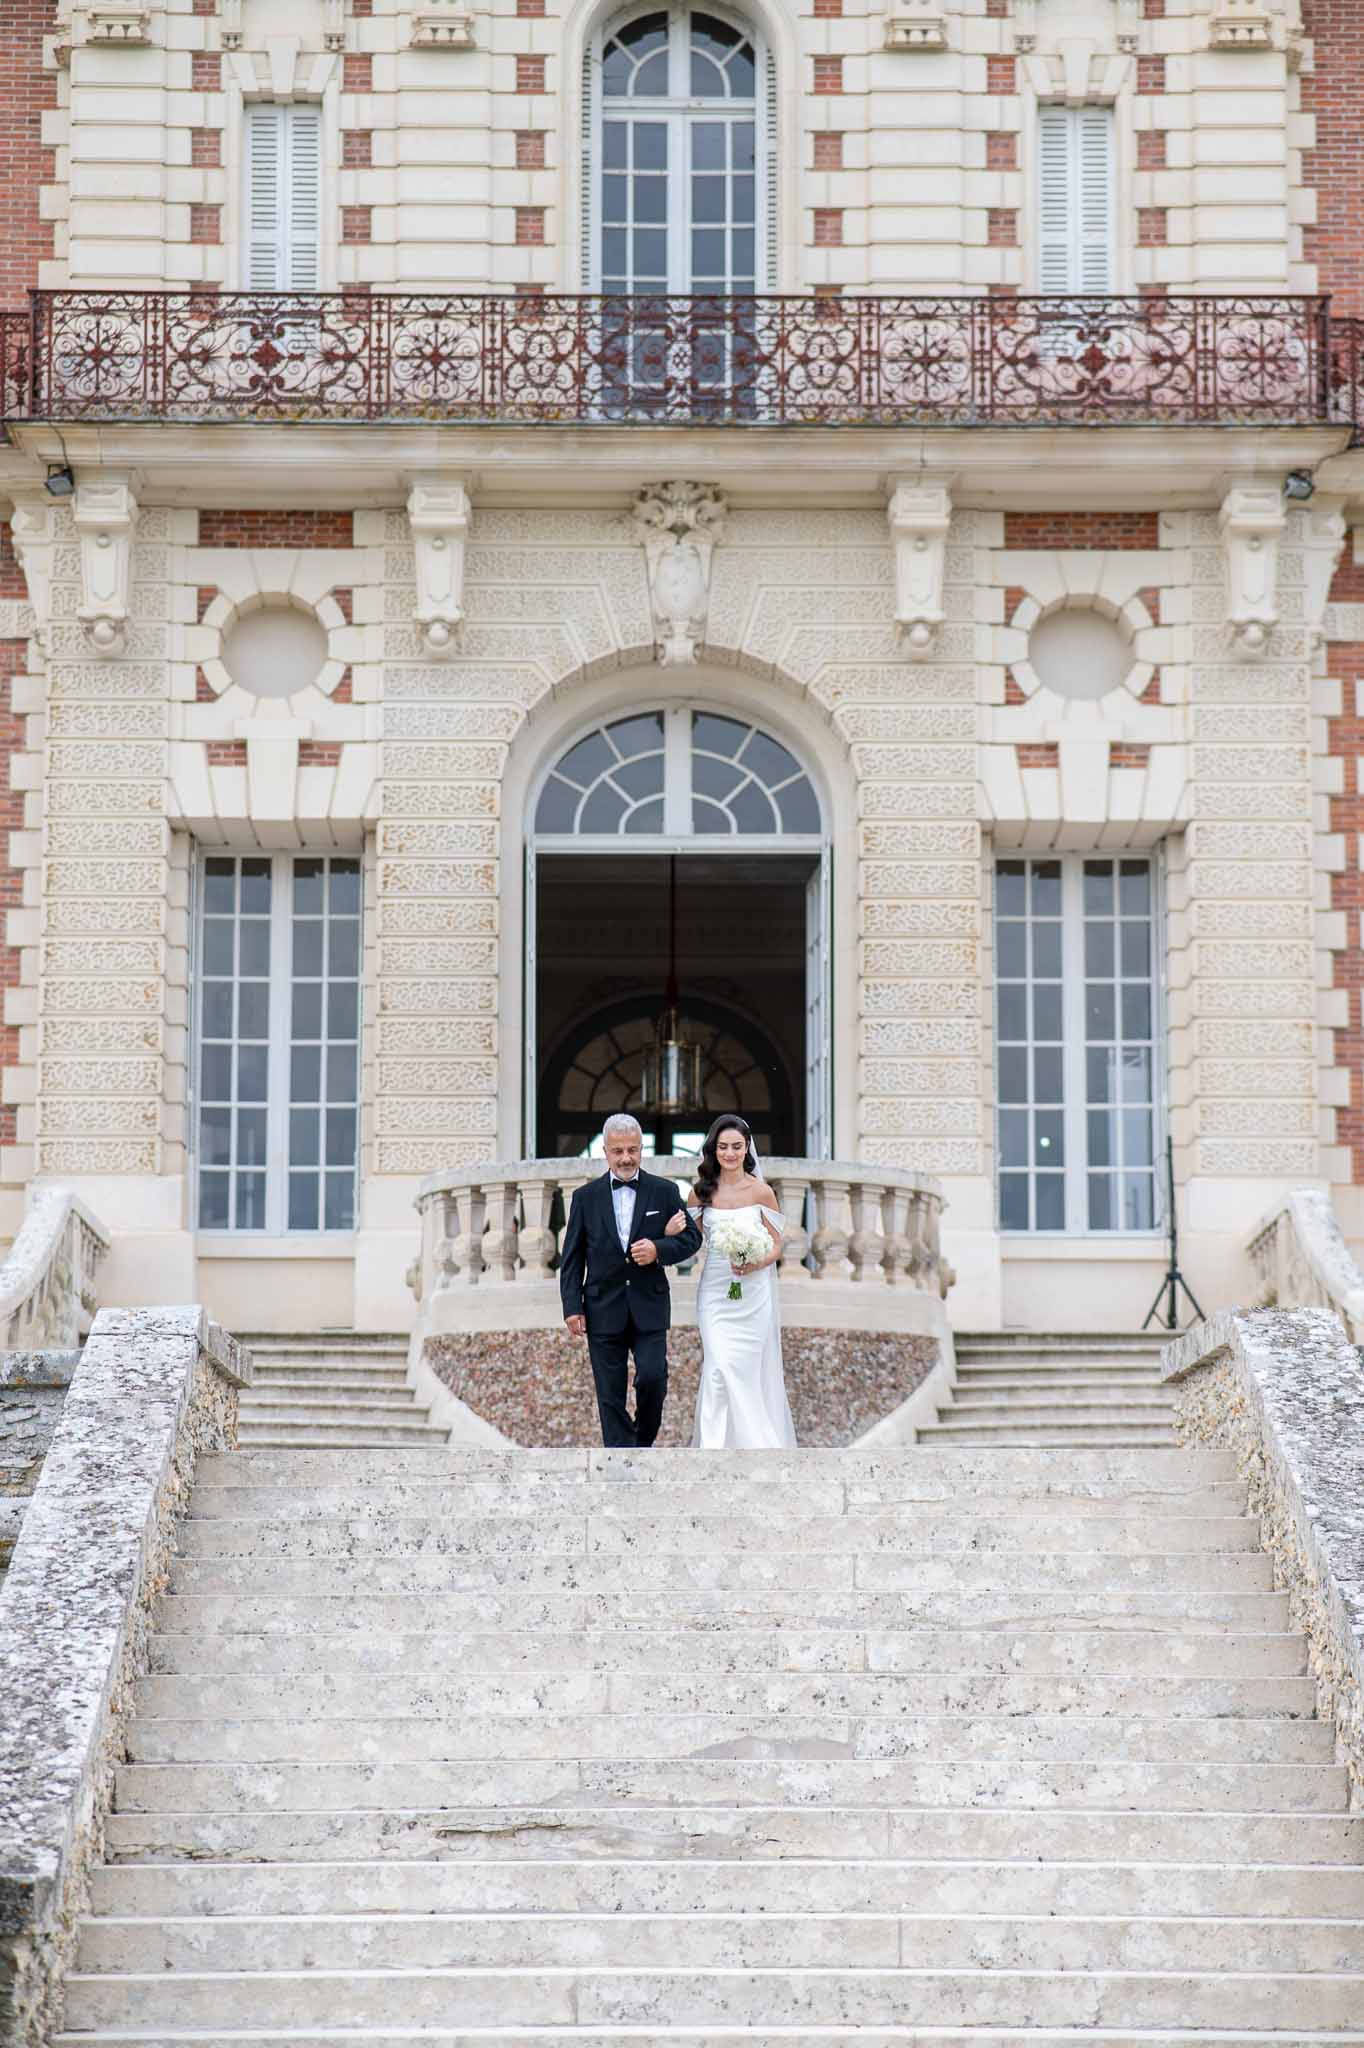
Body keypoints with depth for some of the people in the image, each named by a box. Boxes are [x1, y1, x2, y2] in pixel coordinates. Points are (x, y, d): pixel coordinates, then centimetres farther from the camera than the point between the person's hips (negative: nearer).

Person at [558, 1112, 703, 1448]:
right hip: (603, 1309, 1)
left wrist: (658, 1249, -14)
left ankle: (644, 1439, 14)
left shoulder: (664, 1192, 4)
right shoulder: (585, 1197, 4)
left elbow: (692, 1238, 5)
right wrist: (572, 1307, -4)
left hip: (649, 1307, 0)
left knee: (652, 1376, -13)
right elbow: (571, 1258, 4)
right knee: (611, 1395, 1)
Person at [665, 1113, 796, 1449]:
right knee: (720, 1369, -10)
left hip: (753, 1292, -1)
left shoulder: (761, 1192, -1)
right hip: (715, 1292, 1)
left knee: (749, 1372, 3)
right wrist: (671, 1231, -14)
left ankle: (756, 1443, 18)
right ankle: (717, 1448, -8)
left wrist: (756, 1264, -16)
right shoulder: (702, 1191, 3)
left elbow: (776, 1245, 4)